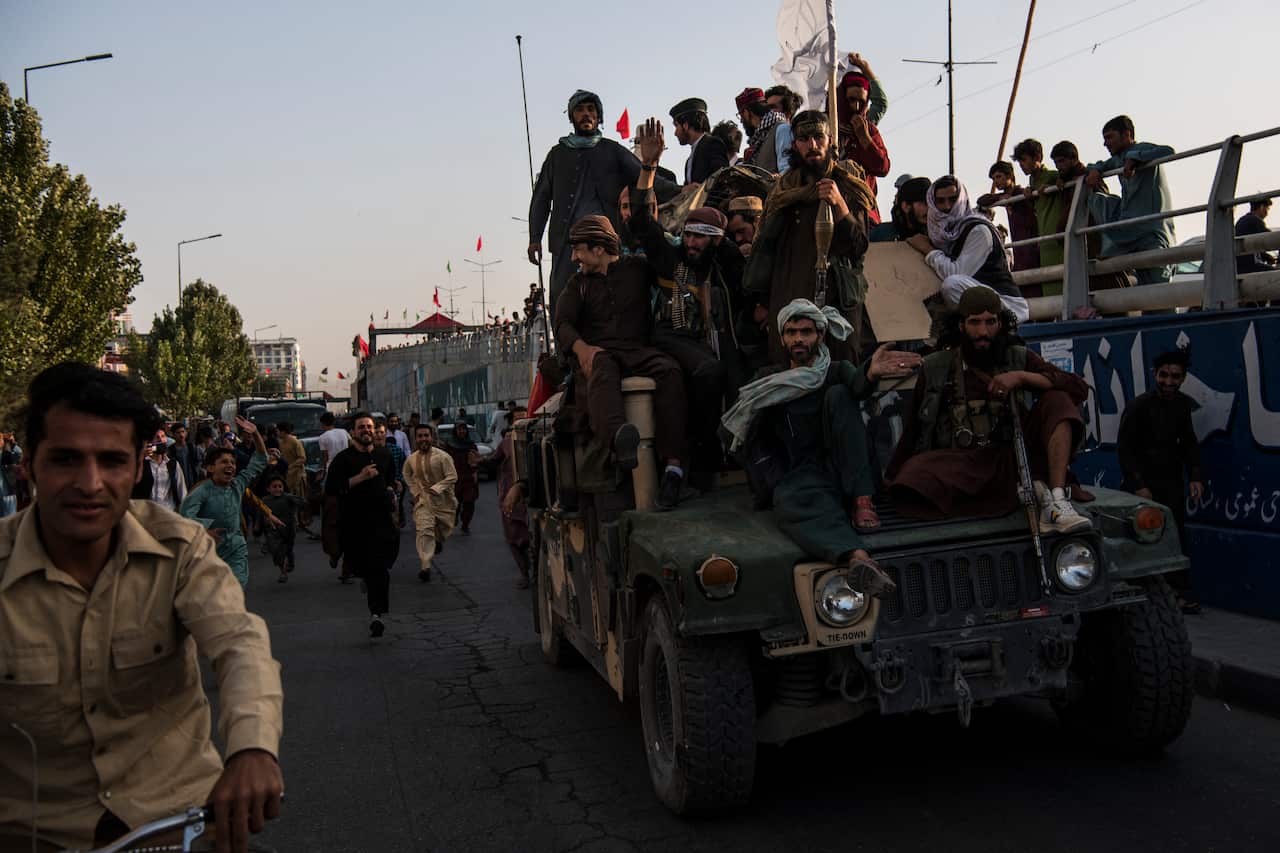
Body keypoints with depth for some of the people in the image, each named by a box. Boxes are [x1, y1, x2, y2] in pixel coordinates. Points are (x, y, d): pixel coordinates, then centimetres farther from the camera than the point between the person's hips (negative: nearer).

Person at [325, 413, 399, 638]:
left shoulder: (384, 455, 12)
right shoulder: (343, 459, -3)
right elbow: (330, 489, -12)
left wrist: (390, 491, 11)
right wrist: (359, 478, -18)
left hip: (381, 518, 2)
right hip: (354, 522, -2)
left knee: (379, 567, -9)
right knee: (359, 566, 6)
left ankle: (376, 613, -8)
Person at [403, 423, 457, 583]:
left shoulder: (443, 456, -13)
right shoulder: (411, 459, -1)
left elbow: (452, 477, -14)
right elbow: (408, 477, 18)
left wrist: (437, 488, -25)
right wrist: (415, 492, 5)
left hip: (443, 500, -1)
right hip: (423, 501, 1)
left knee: (444, 530, 15)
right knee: (424, 531, -16)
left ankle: (437, 542, 52)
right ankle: (425, 566, -20)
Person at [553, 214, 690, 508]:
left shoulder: (637, 268, 21)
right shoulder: (579, 283, 24)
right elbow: (562, 323, 8)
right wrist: (581, 348, -12)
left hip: (637, 349, 0)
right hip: (598, 351, 0)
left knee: (669, 370, -34)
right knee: (600, 374, -38)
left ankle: (673, 464, -43)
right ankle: (618, 438, -70)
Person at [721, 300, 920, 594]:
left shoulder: (837, 372, 11)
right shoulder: (769, 381, 17)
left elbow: (858, 385, -15)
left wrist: (871, 373, -41)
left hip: (846, 477, 1)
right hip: (799, 477, 0)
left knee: (838, 394, -18)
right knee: (789, 504, -37)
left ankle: (861, 502, -29)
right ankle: (859, 559, -65)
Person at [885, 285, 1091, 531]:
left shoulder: (1018, 358, 10)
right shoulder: (935, 367, 10)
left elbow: (1079, 388, 2)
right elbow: (913, 427, 17)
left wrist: (1022, 377, -11)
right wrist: (892, 475, 19)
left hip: (1008, 458, 1)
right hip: (959, 462, -1)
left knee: (1057, 401, -16)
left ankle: (1057, 501, -26)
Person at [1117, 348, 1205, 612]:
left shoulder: (1183, 404, 5)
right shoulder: (1138, 406, -13)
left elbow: (1189, 443, 14)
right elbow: (1124, 448, -13)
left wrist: (1195, 477, 3)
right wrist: (1138, 486, -18)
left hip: (1172, 481, 5)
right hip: (1143, 480, -5)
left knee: (1177, 537, 4)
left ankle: (1182, 595, 10)